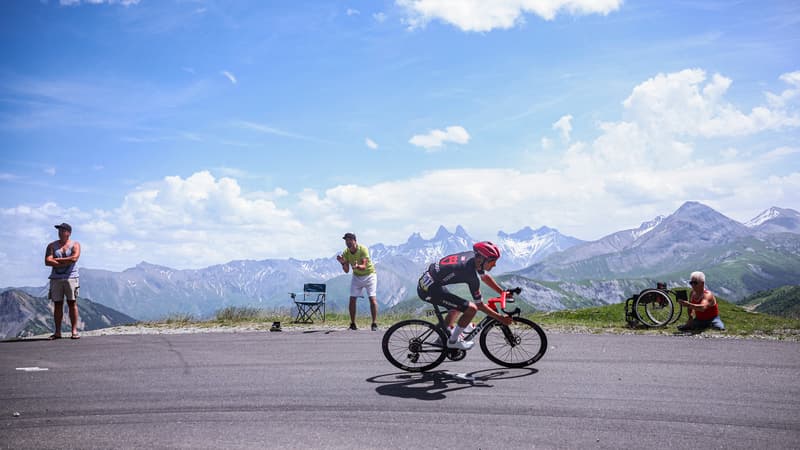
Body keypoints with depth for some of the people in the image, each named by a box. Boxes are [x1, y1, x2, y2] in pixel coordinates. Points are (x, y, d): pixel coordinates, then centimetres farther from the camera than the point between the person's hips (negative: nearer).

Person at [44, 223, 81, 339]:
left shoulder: (75, 244, 6)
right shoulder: (52, 245, 11)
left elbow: (74, 258, -13)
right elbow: (47, 261, -3)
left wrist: (57, 260, -5)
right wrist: (65, 262, -10)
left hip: (71, 277, -2)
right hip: (56, 278, 2)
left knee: (72, 303, -4)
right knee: (57, 305, 3)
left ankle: (74, 331, -4)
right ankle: (57, 332, 6)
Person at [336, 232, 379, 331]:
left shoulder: (363, 249, -24)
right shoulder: (346, 252, -11)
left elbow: (364, 266, -32)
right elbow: (346, 271, -10)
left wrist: (357, 266, -54)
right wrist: (343, 263, -29)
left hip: (369, 274, -4)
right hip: (356, 276, 4)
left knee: (372, 298, -13)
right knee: (352, 299, -4)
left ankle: (374, 324, -8)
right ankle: (353, 324, 6)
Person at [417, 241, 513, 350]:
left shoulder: (473, 256, 2)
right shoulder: (471, 275, -21)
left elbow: (485, 277, 22)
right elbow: (480, 305, -10)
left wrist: (503, 293, 22)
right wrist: (501, 318, -3)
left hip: (424, 282, 10)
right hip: (430, 290, -10)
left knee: (459, 306, 26)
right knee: (471, 309, -11)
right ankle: (453, 341, 6)